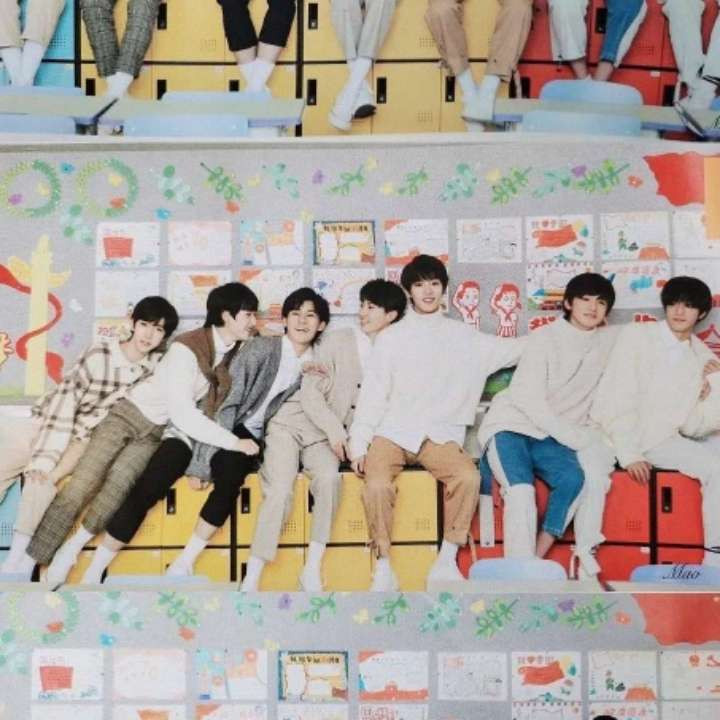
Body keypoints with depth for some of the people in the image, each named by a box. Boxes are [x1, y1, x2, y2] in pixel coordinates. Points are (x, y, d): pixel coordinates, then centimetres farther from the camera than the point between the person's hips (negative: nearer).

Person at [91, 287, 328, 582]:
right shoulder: (260, 348, -12)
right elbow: (227, 402, -16)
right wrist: (201, 461, -21)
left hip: (246, 435, 3)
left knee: (231, 472, -32)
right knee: (150, 484, -20)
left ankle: (184, 563, -18)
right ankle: (94, 570, -7)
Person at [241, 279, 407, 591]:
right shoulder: (340, 340, -3)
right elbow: (310, 390, -6)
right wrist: (334, 428, -16)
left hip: (326, 437, 2)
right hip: (291, 424, -2)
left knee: (329, 476, -29)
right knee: (280, 490, -22)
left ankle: (312, 569, -20)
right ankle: (252, 577, -13)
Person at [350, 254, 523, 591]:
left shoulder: (464, 337, 14)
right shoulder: (390, 338, 10)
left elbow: (515, 350, 17)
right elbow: (372, 395, 6)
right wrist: (358, 445, -4)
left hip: (440, 434, 1)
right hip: (392, 432, -1)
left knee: (468, 477, -29)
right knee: (376, 484, -31)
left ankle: (446, 562, -14)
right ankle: (384, 565, -13)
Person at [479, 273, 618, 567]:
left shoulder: (608, 340, 8)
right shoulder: (545, 338, -6)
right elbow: (528, 399, -13)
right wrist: (576, 437, -17)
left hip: (551, 438, 4)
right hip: (511, 427, -4)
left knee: (573, 478, -29)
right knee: (522, 490, -31)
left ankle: (536, 559, -24)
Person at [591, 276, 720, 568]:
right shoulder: (637, 335, -4)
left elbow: (691, 426, 7)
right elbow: (619, 398, -11)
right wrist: (629, 453, -18)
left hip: (661, 439, 4)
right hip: (615, 433, -4)